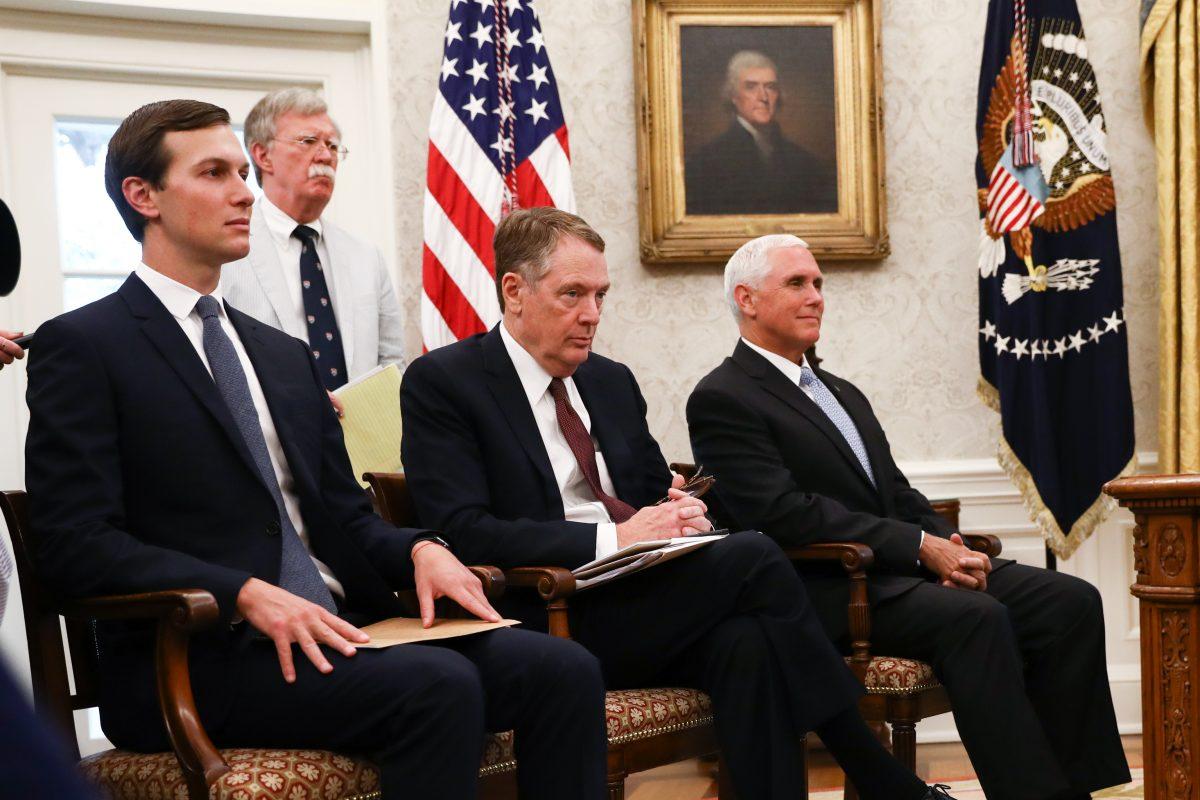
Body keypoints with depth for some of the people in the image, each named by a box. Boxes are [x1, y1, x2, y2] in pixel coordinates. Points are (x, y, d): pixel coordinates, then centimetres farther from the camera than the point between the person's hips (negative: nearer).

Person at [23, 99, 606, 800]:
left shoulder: (286, 355, 24)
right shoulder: (82, 347, 0)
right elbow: (75, 540, -10)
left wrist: (420, 550, -2)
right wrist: (247, 594, -22)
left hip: (340, 632, 7)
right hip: (203, 657, -7)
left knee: (562, 668, -16)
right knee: (437, 684, -31)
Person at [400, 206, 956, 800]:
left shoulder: (612, 381, 19)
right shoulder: (441, 382, -2)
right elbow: (462, 531, -14)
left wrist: (684, 515, -2)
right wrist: (612, 539, -21)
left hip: (640, 606, 6)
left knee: (746, 644, -29)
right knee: (752, 558, -22)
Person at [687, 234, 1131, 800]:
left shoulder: (844, 393, 25)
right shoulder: (721, 399, -4)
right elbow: (785, 514, -16)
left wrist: (950, 545, -3)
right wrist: (920, 546, -18)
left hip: (901, 569, 8)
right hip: (828, 592, -8)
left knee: (1071, 601, -10)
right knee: (977, 618, -32)